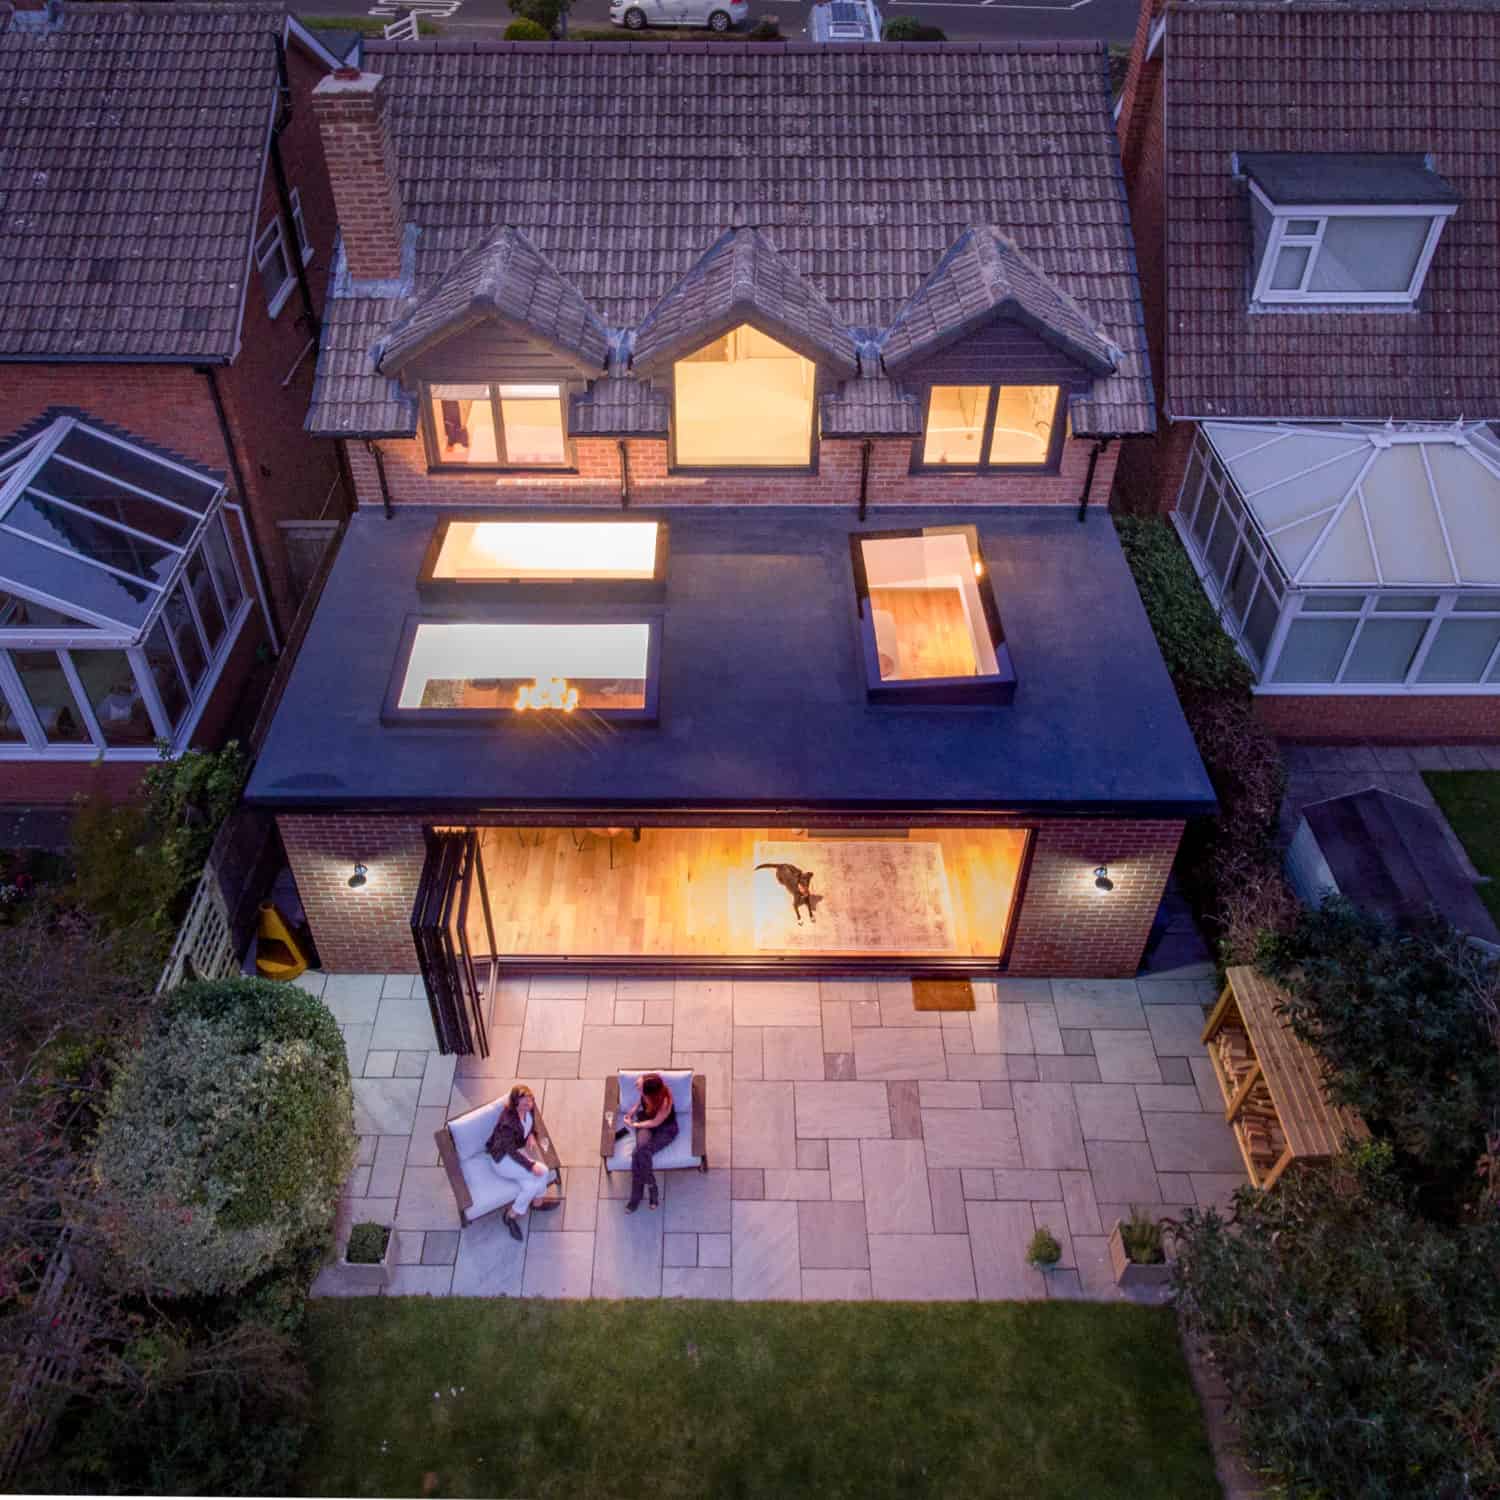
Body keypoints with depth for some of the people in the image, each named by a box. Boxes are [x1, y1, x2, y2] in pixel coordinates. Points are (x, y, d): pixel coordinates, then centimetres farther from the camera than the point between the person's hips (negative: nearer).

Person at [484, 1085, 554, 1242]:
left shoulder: (529, 1108, -12)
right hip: (503, 1158, -7)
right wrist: (531, 1165, -27)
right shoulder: (508, 1121, -34)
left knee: (531, 1185, -15)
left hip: (520, 1149, 7)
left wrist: (531, 1135, -7)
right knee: (541, 1172, -18)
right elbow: (511, 1151, -25)